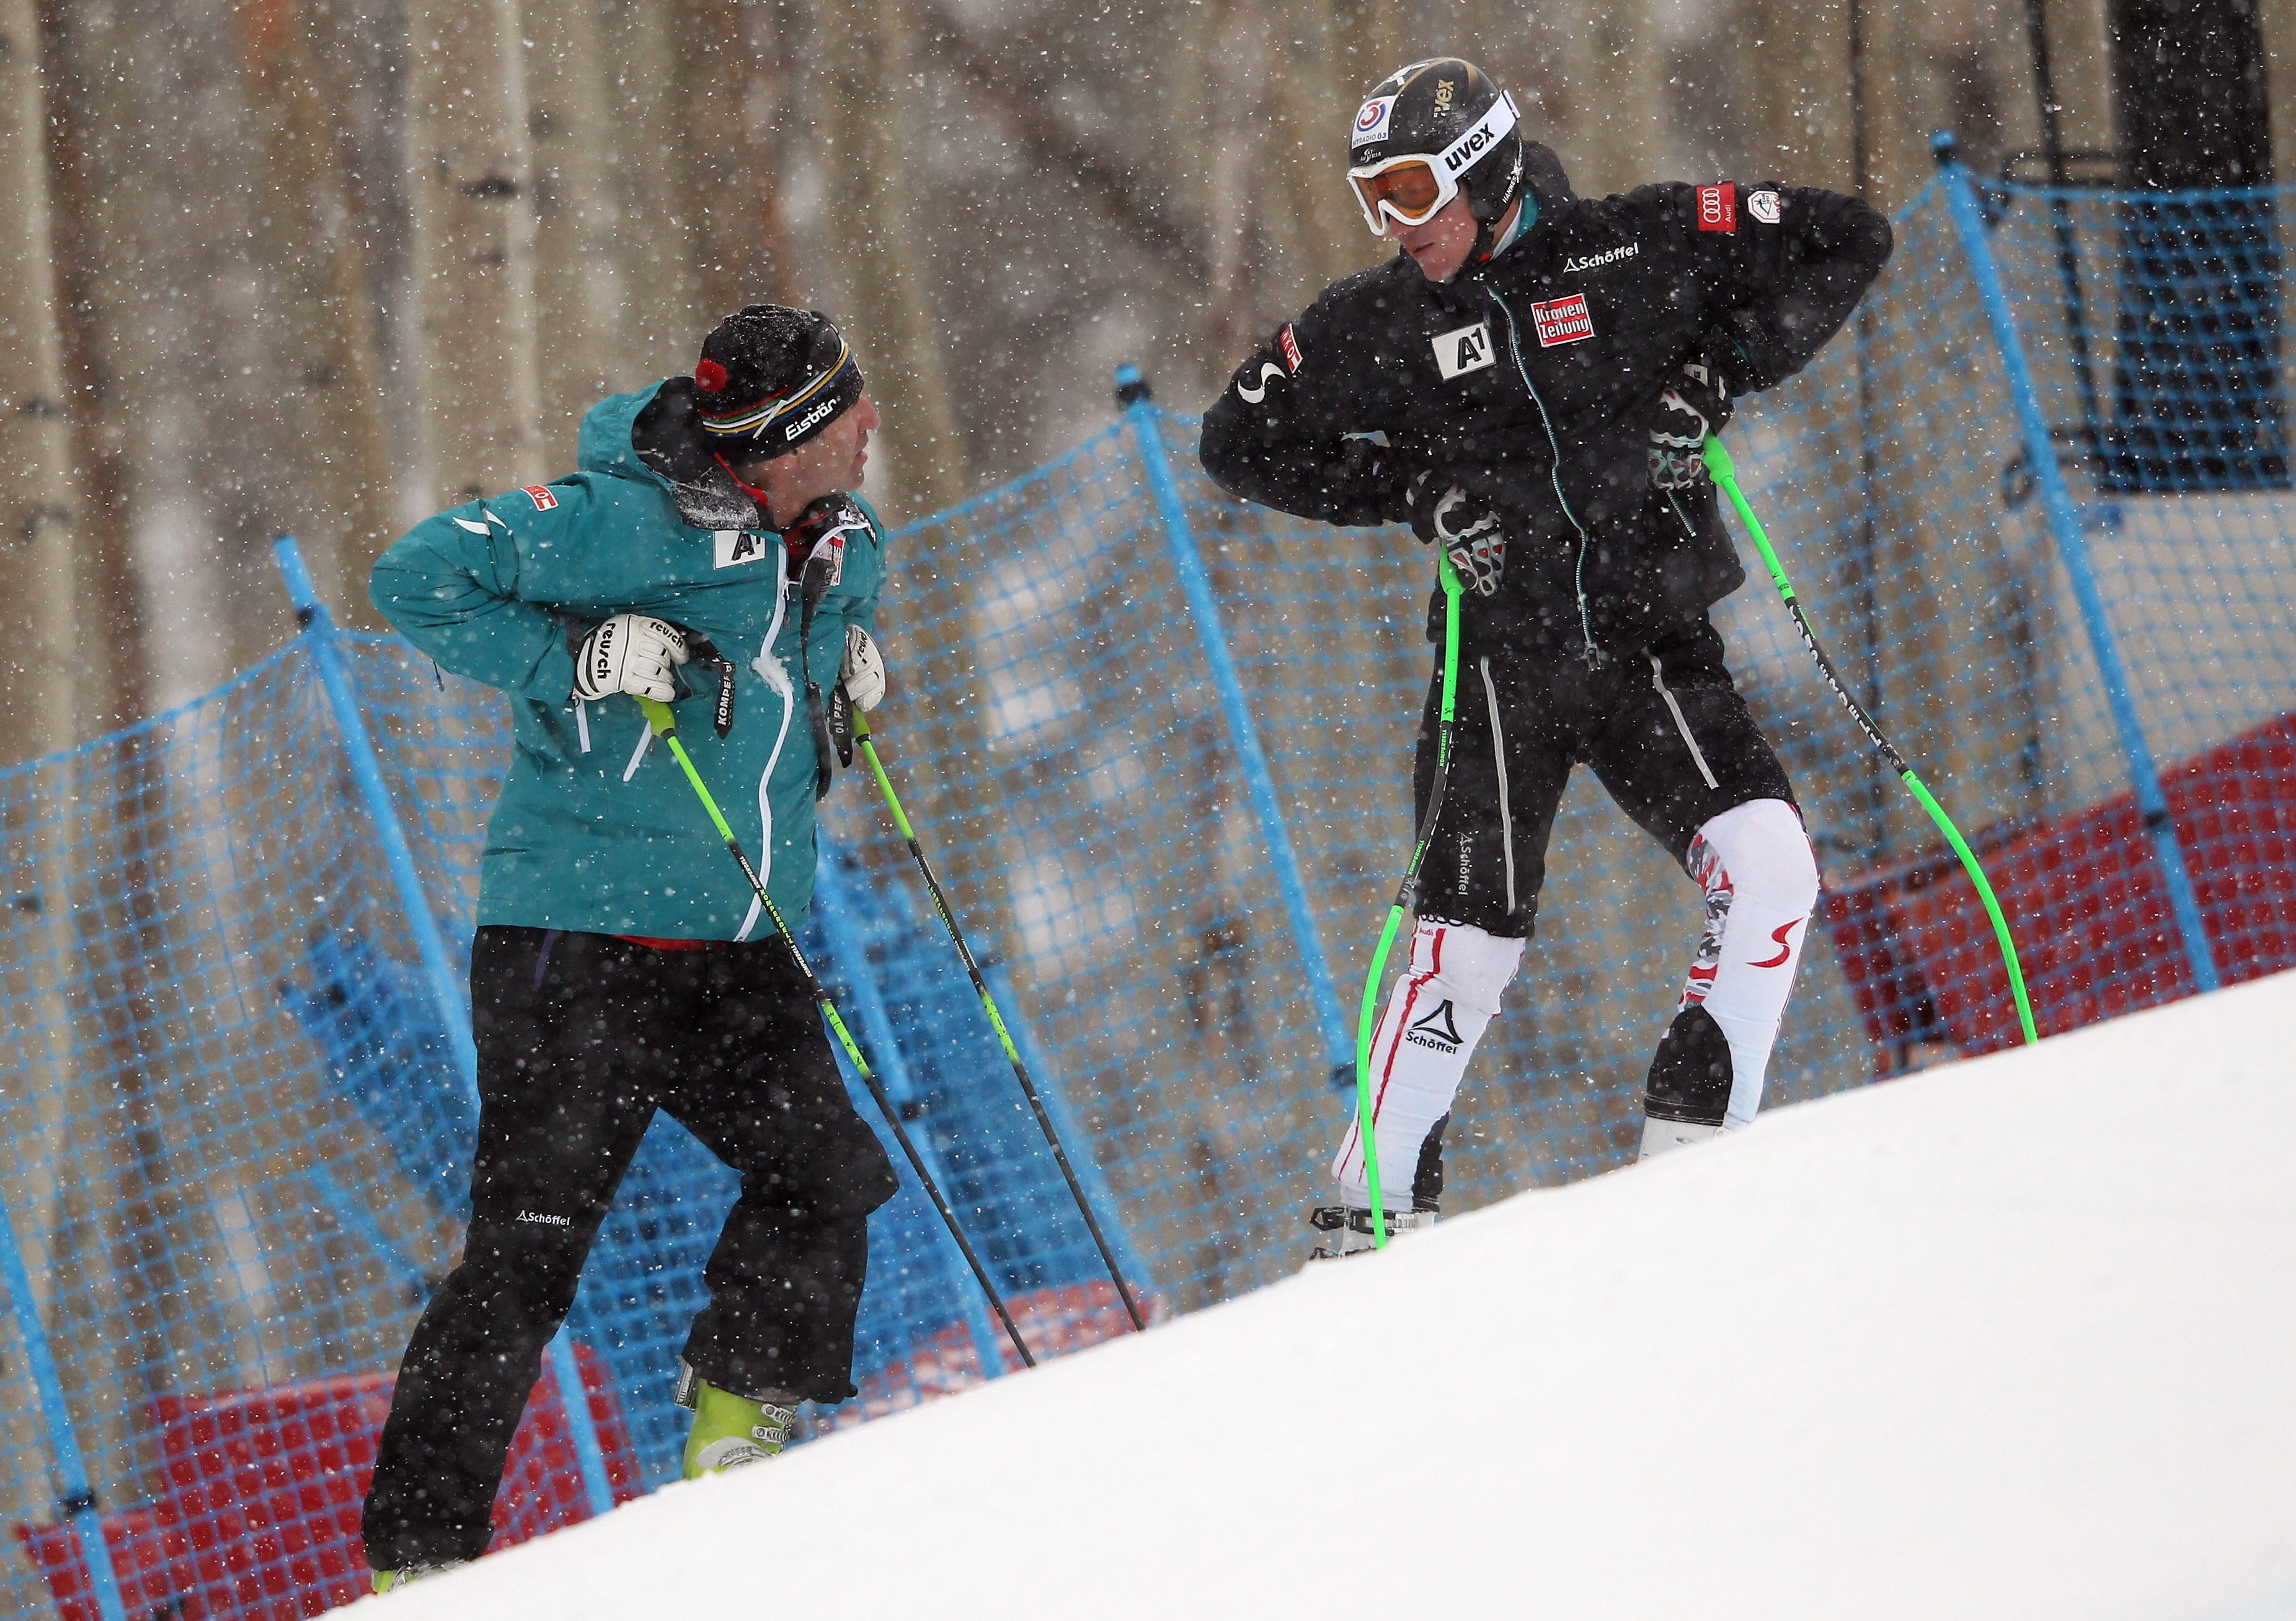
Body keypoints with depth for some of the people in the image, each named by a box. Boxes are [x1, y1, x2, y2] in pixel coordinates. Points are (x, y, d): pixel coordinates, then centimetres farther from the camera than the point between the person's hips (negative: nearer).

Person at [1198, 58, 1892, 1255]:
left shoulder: (1633, 251, -4)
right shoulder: (1377, 327, 0)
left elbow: (1844, 245, -2)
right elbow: (1241, 445, 9)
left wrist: (1713, 377, -11)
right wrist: (1406, 489, -5)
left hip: (1656, 647, 0)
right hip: (1500, 665, 0)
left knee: (1768, 864, -18)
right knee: (1470, 938, -6)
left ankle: (1696, 1141, -7)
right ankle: (1374, 1207, 6)